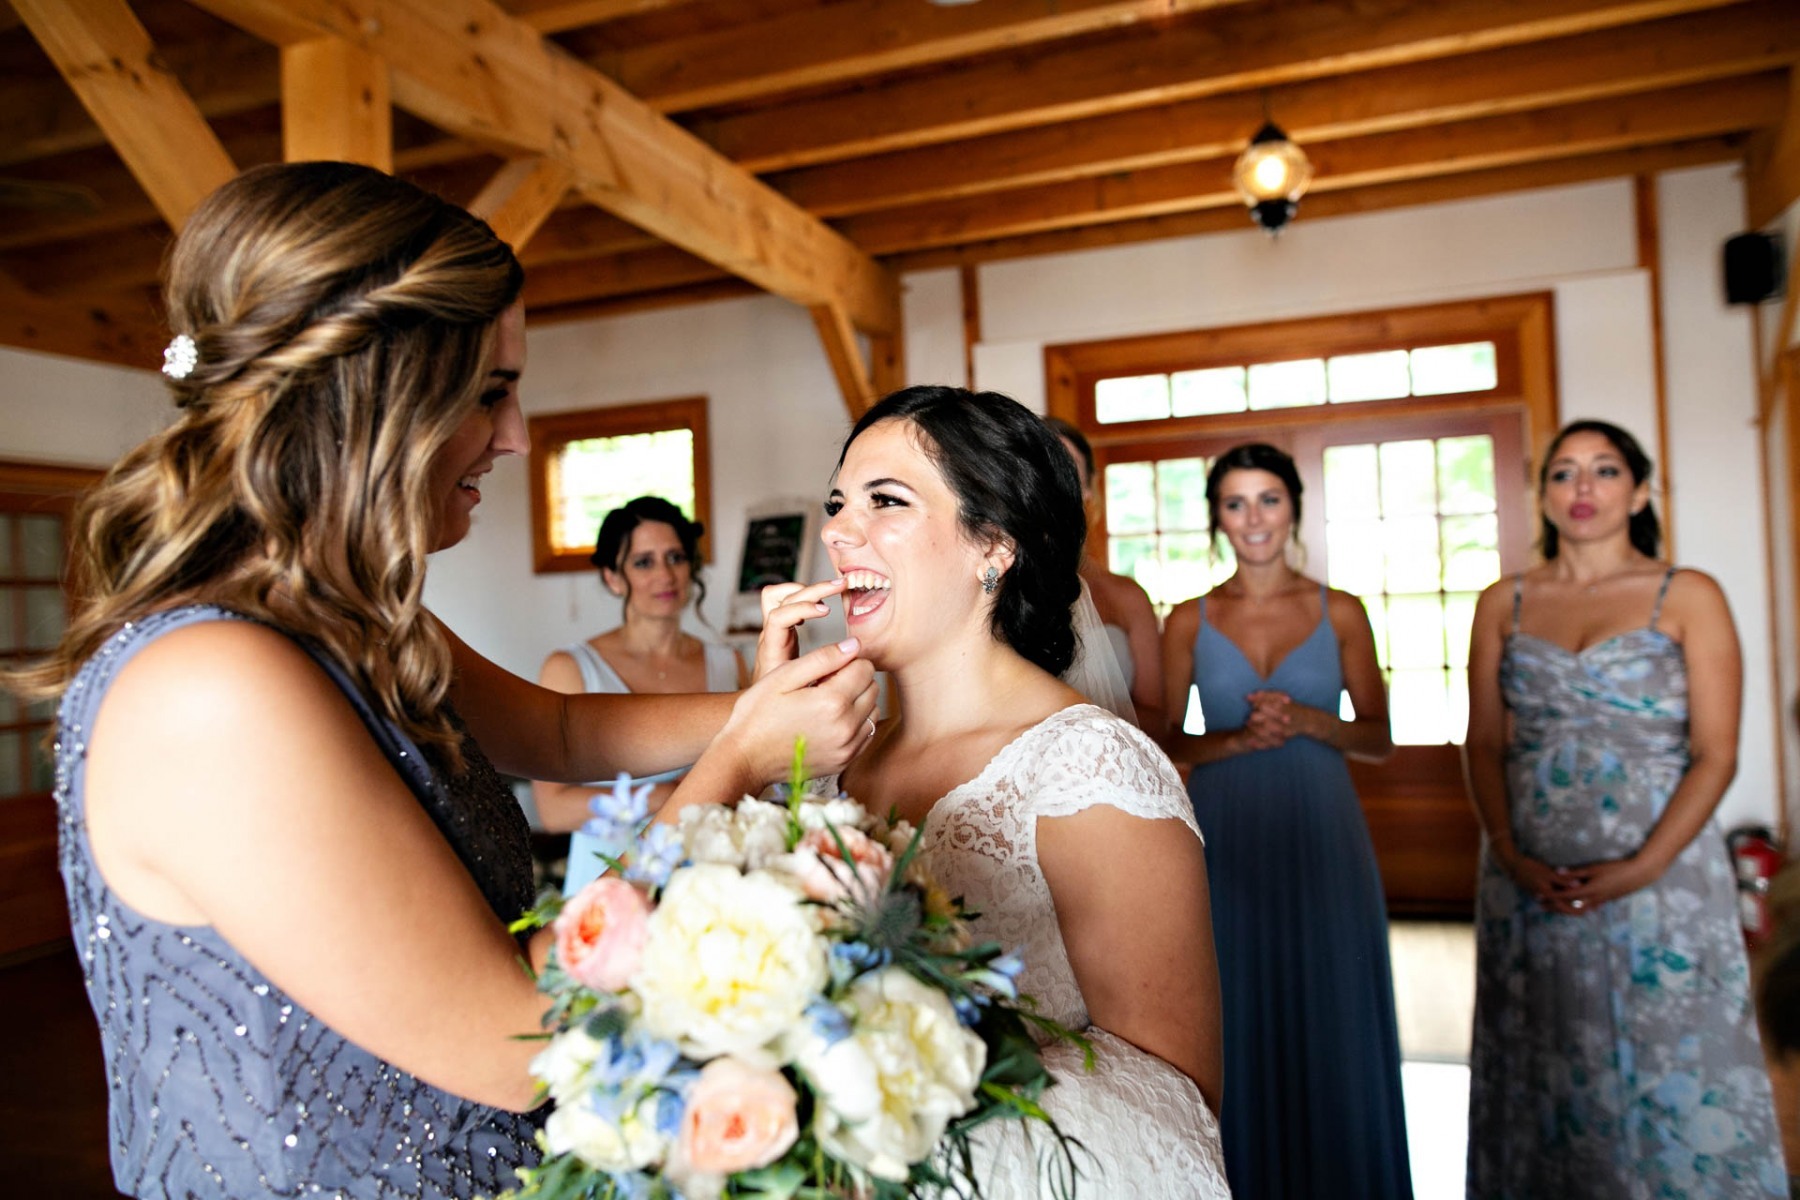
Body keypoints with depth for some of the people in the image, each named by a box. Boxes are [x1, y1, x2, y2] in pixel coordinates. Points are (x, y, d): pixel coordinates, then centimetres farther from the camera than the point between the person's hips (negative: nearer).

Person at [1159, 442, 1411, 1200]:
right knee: (1237, 1026, 7)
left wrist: (1306, 721, -13)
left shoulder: (1340, 613, 3)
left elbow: (1378, 739, 5)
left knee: (1330, 1021, 7)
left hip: (1321, 835, 0)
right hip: (1226, 838, 0)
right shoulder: (1189, 621, 3)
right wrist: (1239, 739, -15)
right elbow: (1162, 745, 2)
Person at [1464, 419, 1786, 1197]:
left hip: (1663, 876, -2)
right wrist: (1511, 856, -8)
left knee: (1669, 1076, 5)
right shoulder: (1504, 604, 9)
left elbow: (1715, 756, -5)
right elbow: (1484, 746, 6)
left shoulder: (1687, 598, 1)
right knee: (1546, 1080, 11)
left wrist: (1640, 870, -15)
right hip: (1528, 881, 2)